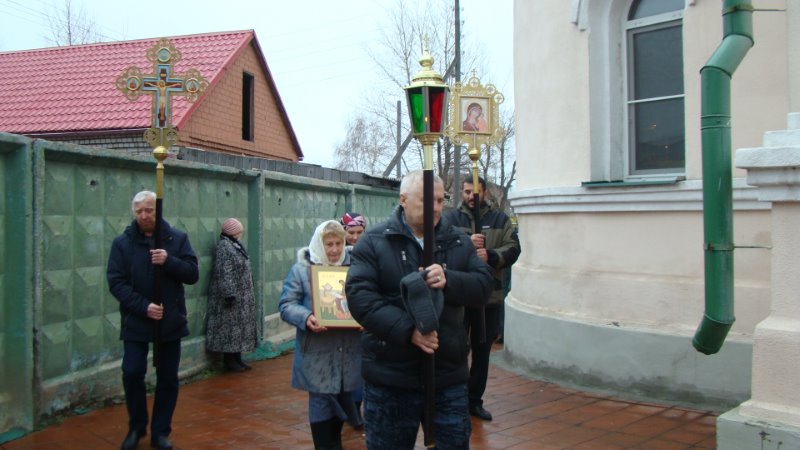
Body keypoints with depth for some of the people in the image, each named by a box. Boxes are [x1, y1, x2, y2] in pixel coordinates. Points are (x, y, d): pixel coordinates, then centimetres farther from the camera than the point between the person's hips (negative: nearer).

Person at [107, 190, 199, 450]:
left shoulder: (178, 238, 0)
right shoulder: (122, 242, -2)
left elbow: (192, 274, -3)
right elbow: (116, 283, -7)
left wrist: (169, 261, -22)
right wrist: (143, 306, -19)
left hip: (171, 321, 1)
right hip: (135, 322, -1)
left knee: (168, 378, 8)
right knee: (132, 374, -1)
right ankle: (136, 427, 22)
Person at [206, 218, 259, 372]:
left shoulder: (235, 245, 13)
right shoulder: (224, 247, -17)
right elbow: (223, 273, -23)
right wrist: (229, 294, -25)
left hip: (241, 296, 10)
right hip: (231, 296, -10)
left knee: (239, 326, 13)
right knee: (230, 326, -3)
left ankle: (237, 358, 21)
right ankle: (229, 361, 5)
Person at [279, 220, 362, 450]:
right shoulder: (301, 269, -2)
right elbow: (286, 305, -5)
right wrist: (306, 318, -24)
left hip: (348, 352, 3)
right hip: (318, 355, -3)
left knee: (343, 404, 16)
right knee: (321, 407, 3)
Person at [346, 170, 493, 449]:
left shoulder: (458, 242, 8)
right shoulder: (374, 242, -3)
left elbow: (483, 283, 0)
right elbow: (359, 296, -13)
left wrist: (449, 281, -21)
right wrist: (408, 330, -24)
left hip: (449, 375, 3)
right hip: (390, 377, -2)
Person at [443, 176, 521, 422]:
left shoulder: (499, 219, 7)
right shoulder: (451, 218, 2)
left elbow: (513, 249, -2)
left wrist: (490, 256, -20)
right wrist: (466, 244, -26)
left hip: (490, 295, 3)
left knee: (482, 351, 13)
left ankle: (475, 401, 28)